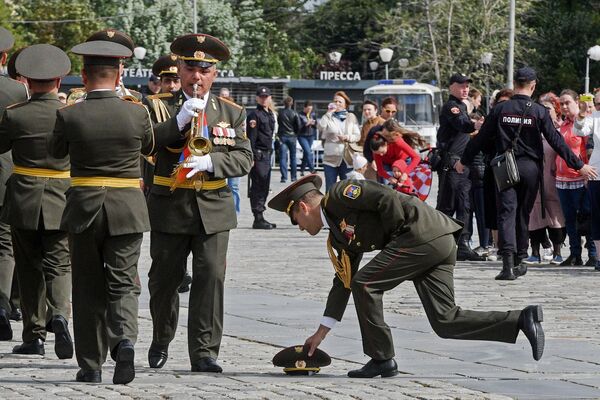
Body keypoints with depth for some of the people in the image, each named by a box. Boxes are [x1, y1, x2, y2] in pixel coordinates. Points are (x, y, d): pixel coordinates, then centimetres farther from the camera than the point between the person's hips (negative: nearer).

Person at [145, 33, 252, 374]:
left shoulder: (232, 113, 7)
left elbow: (244, 158, 0)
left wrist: (210, 162, -18)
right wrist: (179, 122, -22)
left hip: (213, 209, 0)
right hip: (170, 208, 0)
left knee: (210, 277, -9)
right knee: (165, 278, 9)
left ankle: (205, 353, -6)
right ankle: (161, 341, 32)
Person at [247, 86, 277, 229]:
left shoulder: (271, 114, 18)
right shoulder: (254, 115, -9)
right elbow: (251, 137, -14)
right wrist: (252, 156, -19)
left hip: (267, 154, 9)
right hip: (258, 154, -9)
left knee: (264, 187, 10)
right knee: (257, 186, -8)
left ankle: (260, 218, 15)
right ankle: (258, 219, -8)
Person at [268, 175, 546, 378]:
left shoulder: (339, 195, -2)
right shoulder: (338, 237, 25)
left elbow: (386, 198, -15)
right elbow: (344, 282, 27)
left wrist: (395, 234, -6)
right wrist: (322, 332, 27)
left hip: (423, 233, -10)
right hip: (441, 245, 10)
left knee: (365, 284, -6)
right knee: (445, 322, 1)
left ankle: (382, 359, 0)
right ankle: (522, 320, -5)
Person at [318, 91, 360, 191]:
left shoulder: (351, 117, 9)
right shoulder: (329, 117, 6)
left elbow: (357, 136, 7)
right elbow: (321, 127, -14)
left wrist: (348, 137, -12)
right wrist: (329, 113, -13)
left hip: (347, 159, 1)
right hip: (331, 158, -1)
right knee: (330, 188, 0)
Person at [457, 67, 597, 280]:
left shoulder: (500, 109, -1)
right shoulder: (538, 111, -5)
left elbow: (481, 137, 5)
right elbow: (556, 141, -5)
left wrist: (464, 161, 19)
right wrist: (579, 165, 1)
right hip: (530, 167, 0)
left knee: (506, 213, -5)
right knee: (523, 214, 13)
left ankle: (508, 261, -22)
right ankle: (518, 261, 21)